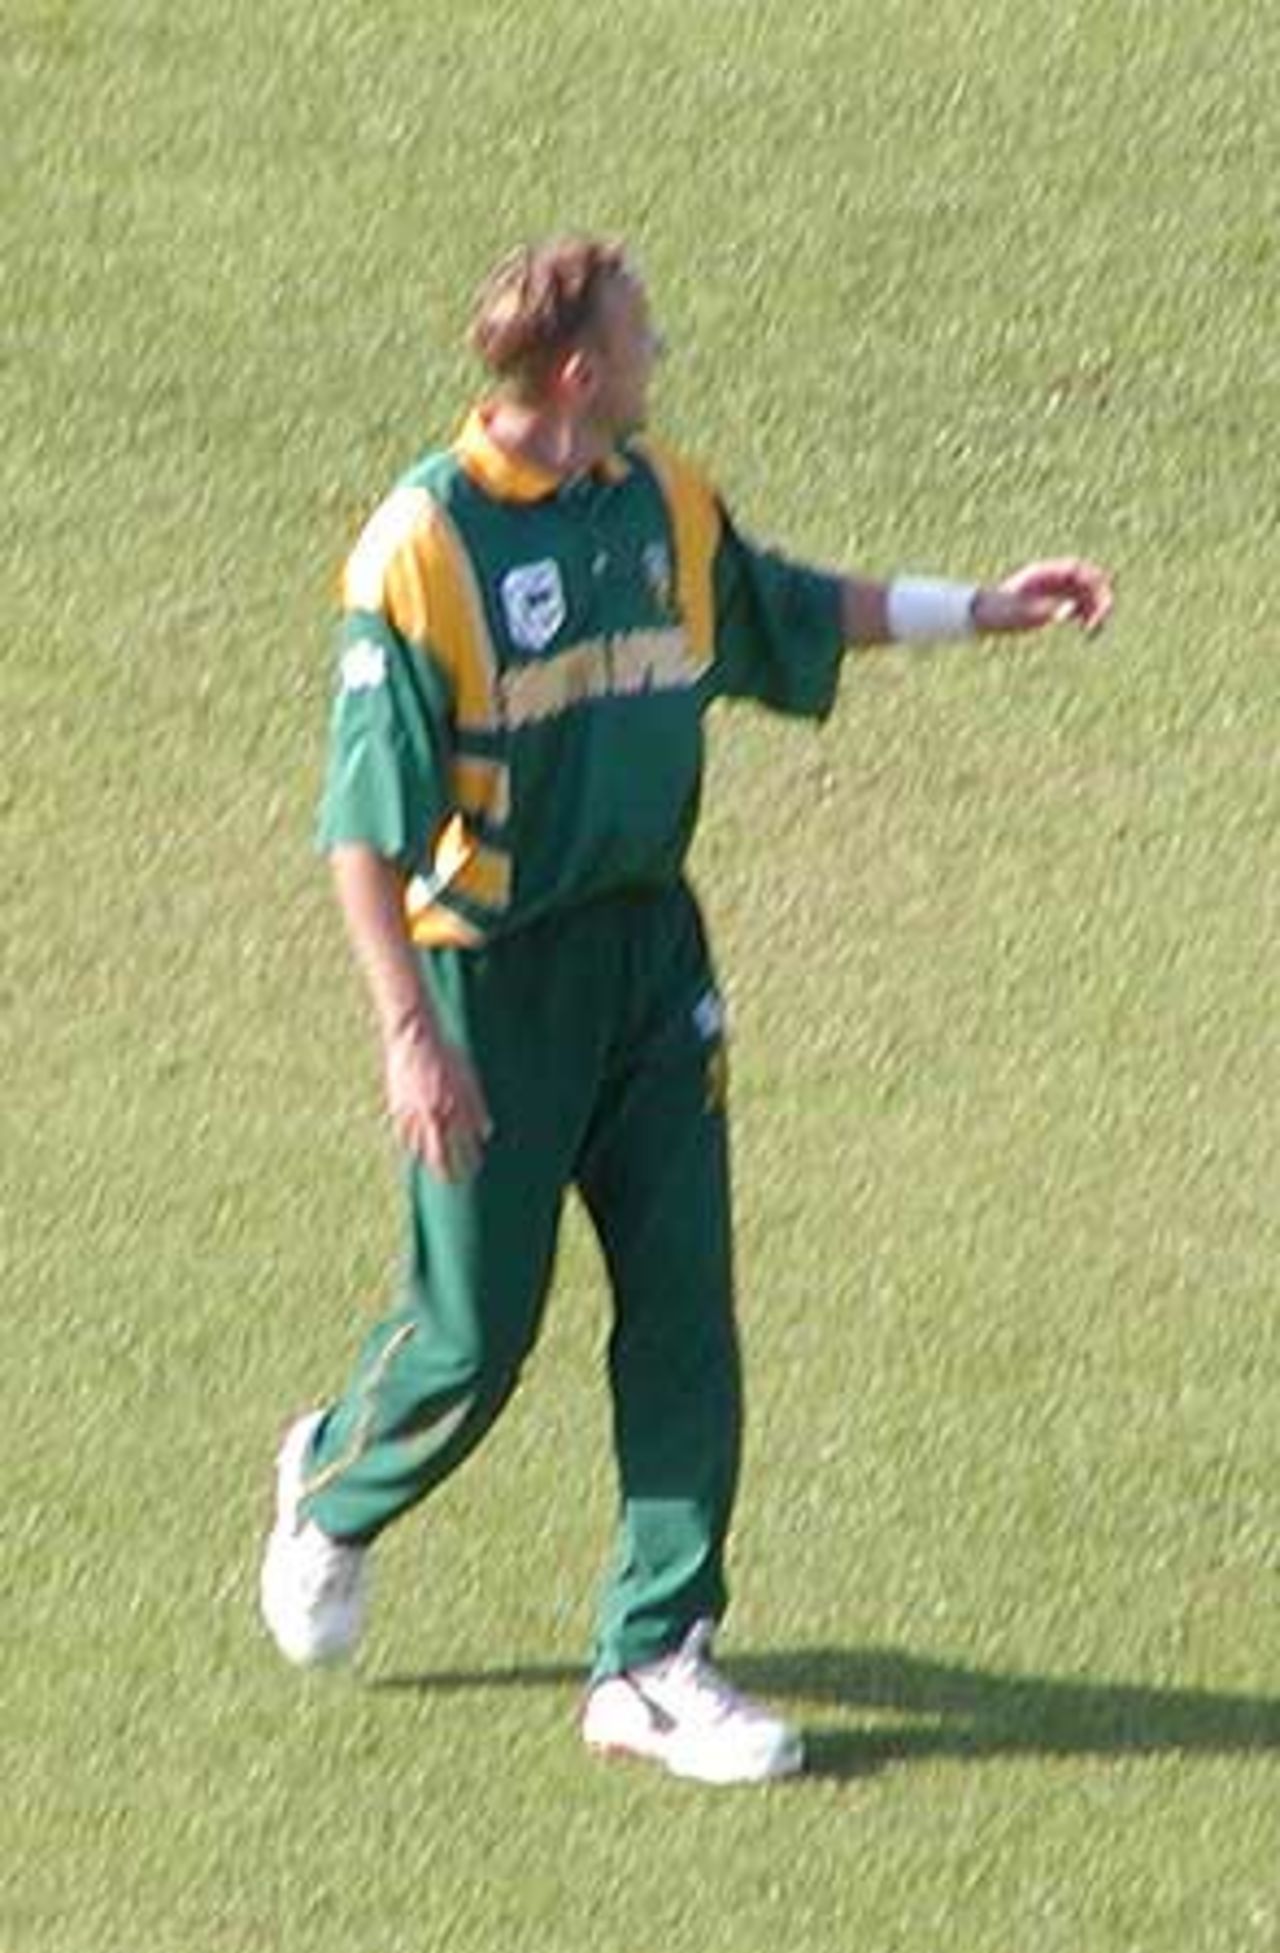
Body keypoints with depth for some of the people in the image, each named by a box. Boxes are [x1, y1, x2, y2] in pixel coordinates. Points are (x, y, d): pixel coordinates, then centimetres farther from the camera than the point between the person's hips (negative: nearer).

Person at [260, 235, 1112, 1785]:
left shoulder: (664, 505, 4)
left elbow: (786, 611, 27)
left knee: (685, 1306, 0)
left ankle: (656, 1661, 6)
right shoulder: (423, 547, -17)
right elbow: (364, 823, -17)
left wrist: (982, 610, 24)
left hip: (648, 950, 6)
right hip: (491, 964, -6)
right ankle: (334, 1493, 35)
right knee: (477, 1324, 2)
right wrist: (410, 1035, -21)